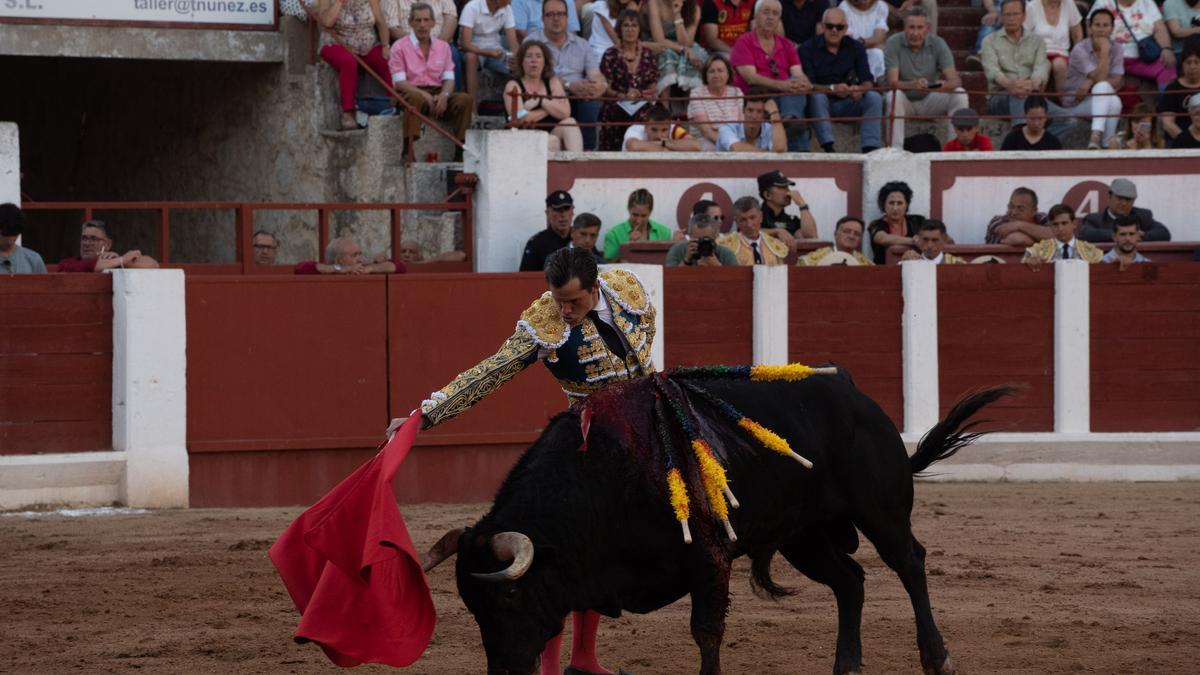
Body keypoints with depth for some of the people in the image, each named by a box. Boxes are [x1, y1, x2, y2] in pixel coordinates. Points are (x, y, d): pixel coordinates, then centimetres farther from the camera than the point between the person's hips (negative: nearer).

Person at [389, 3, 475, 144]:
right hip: (412, 92, -4)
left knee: (465, 99, -23)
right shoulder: (400, 47, 1)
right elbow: (399, 82, -7)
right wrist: (424, 95, -21)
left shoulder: (443, 46, 15)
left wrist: (444, 95, -15)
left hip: (438, 94, 4)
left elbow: (449, 79, 9)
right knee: (416, 99, -39)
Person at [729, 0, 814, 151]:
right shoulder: (743, 43, 3)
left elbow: (798, 74, 5)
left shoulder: (786, 45, 19)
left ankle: (791, 119, -54)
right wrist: (782, 85, -28)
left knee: (796, 85, -31)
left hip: (784, 99, 3)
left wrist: (804, 84, -23)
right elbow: (751, 78, -12)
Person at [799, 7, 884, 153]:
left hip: (846, 103, 3)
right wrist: (832, 89, -33)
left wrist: (860, 89, -28)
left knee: (874, 98, -20)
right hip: (820, 103, -3)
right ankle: (828, 149, -44)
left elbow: (868, 81, -3)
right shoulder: (808, 49, -6)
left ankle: (870, 150, -32)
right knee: (817, 97, -35)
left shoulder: (855, 48, 5)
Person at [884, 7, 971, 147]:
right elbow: (892, 82, -23)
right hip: (905, 101, -2)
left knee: (959, 94, -21)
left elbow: (955, 80, -15)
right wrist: (913, 85, -45)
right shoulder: (893, 43, -14)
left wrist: (946, 85, -41)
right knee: (894, 96, -35)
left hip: (930, 101, 2)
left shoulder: (937, 44, -7)